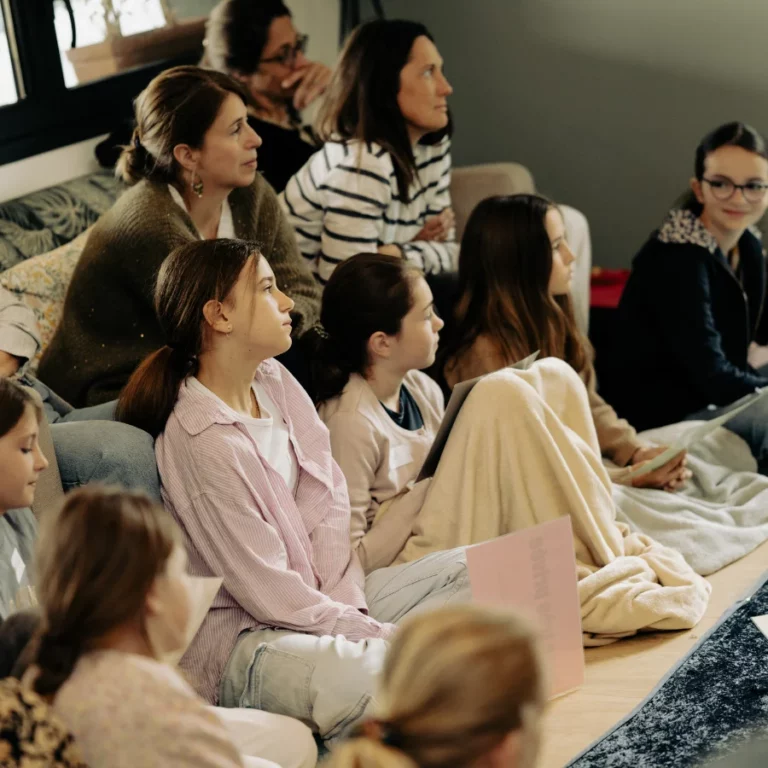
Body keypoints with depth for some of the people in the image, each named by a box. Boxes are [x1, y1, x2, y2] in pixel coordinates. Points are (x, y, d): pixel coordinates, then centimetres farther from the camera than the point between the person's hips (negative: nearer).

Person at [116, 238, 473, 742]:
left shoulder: (274, 381, 6)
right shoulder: (201, 442, -21)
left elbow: (331, 502, 6)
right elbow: (272, 594, -19)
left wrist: (344, 602, -9)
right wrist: (382, 635, -15)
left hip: (323, 597, 10)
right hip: (244, 636, -9)